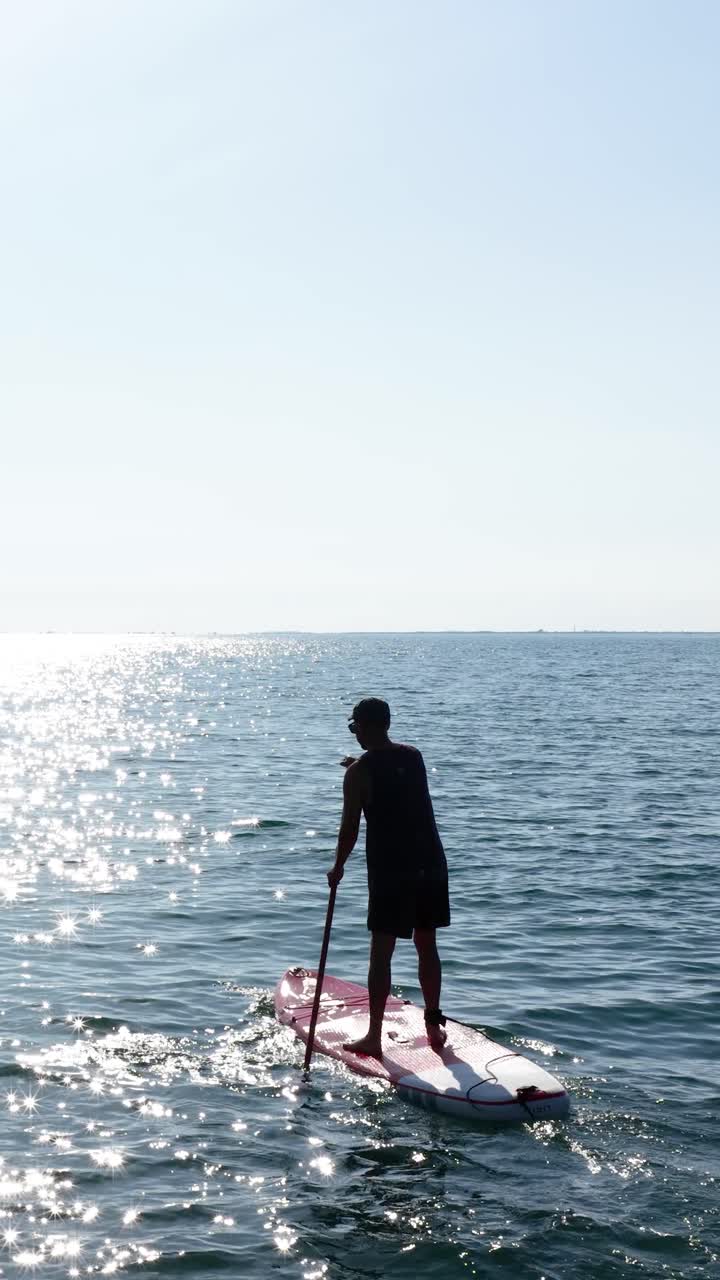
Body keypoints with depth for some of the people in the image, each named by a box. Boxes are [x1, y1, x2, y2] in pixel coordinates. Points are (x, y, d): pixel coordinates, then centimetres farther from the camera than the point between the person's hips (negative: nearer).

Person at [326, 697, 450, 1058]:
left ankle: (374, 1036, 5)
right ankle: (434, 1026, 22)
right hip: (431, 864, 5)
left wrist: (338, 867, 7)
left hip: (390, 870, -5)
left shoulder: (360, 771, -10)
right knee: (427, 947, 15)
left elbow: (350, 828, -7)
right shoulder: (414, 756, 6)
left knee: (381, 953, 2)